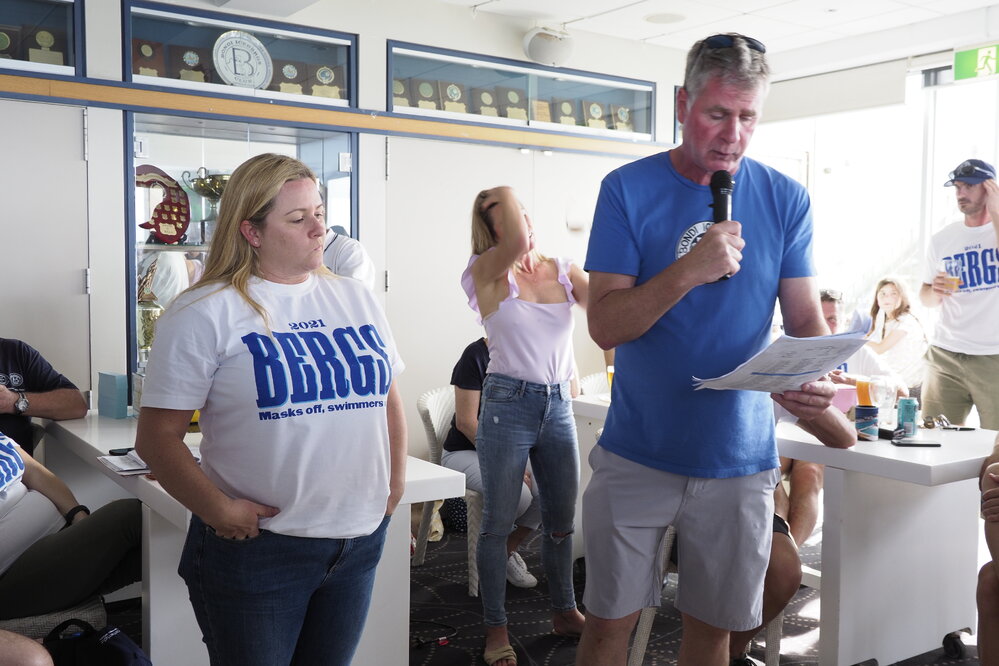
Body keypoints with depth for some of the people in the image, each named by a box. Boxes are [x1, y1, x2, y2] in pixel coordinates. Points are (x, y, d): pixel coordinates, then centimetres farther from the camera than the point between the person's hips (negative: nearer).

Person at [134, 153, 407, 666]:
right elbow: (157, 437, -11)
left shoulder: (355, 298, 7)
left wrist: (395, 482, 9)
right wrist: (219, 510, -17)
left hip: (361, 538, 5)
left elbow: (388, 399, 16)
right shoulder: (205, 314, -10)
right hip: (258, 547, -5)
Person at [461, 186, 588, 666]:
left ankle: (565, 612, 36)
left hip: (559, 405, 5)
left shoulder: (563, 271, 7)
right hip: (508, 404, -5)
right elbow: (518, 243, -27)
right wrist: (503, 195, -11)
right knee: (498, 523, 6)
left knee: (561, 519, 17)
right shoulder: (488, 273, -7)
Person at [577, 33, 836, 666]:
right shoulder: (628, 189, -6)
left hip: (739, 459, 2)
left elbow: (807, 317, 1)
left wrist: (817, 378, -21)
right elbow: (604, 324, -12)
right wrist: (689, 270, -27)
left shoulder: (785, 199, 0)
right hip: (637, 455, -1)